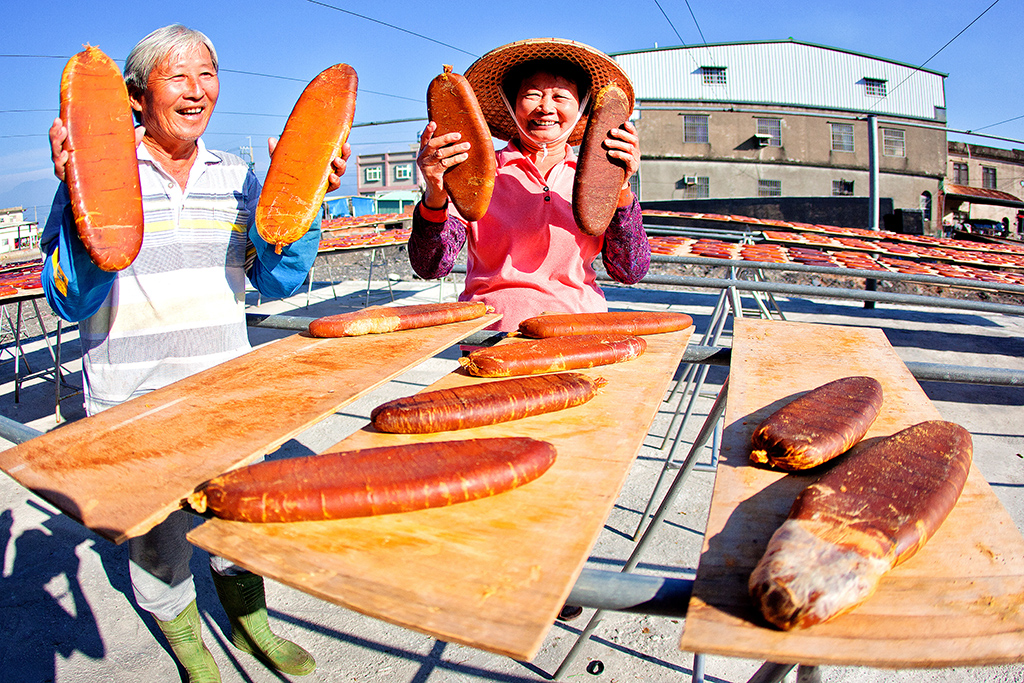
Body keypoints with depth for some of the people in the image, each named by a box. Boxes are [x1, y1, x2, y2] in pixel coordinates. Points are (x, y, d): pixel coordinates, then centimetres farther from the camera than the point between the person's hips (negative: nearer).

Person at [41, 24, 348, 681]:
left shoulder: (236, 176, 5)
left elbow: (278, 280, -1)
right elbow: (70, 301, -12)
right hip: (134, 400, -3)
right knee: (158, 531, 11)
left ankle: (249, 621, 41)